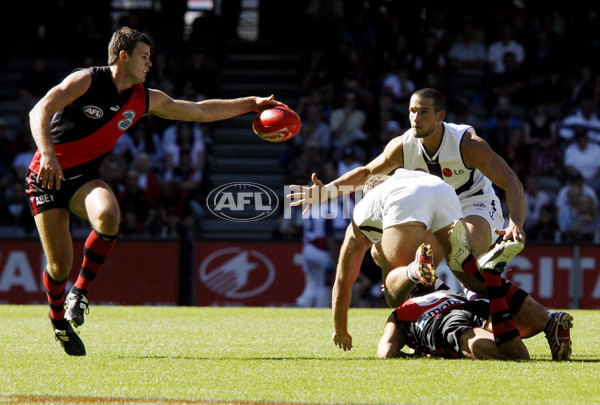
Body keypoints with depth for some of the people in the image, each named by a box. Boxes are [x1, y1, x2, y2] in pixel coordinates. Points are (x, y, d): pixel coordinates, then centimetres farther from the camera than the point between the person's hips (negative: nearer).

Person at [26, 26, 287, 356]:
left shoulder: (145, 99, 6)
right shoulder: (87, 81, -12)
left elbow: (202, 111, 15)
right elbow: (39, 112, -20)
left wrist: (252, 104, 12)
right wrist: (48, 154, -36)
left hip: (84, 178, 4)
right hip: (47, 177, -4)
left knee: (108, 217, -32)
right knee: (60, 266, -10)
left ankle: (80, 292, -14)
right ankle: (58, 322, 22)